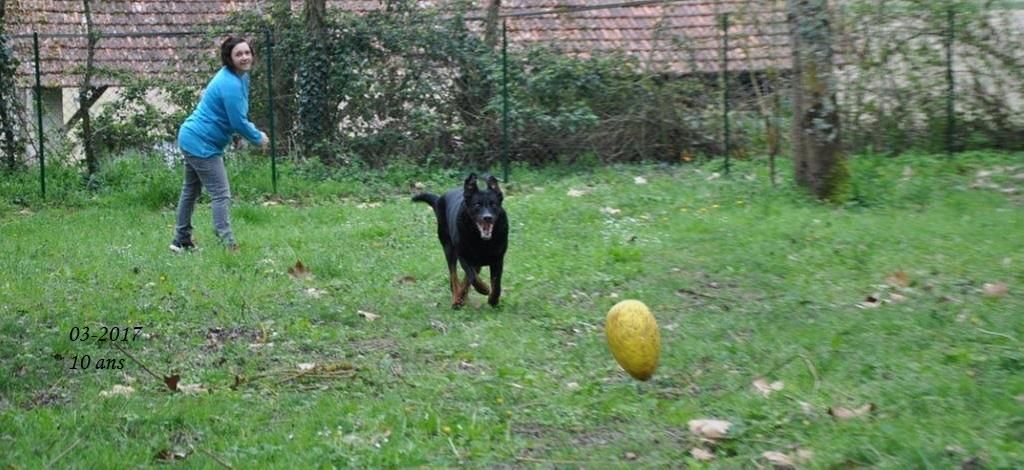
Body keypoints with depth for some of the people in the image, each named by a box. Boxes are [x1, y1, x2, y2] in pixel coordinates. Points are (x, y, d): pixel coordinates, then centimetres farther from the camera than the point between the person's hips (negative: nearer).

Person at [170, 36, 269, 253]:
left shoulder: (240, 76, 6)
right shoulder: (230, 85, -25)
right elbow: (238, 123, -24)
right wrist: (258, 138, -8)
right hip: (202, 144, -11)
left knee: (191, 191, 20)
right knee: (221, 194, -11)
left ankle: (181, 241, 32)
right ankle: (228, 244, -13)